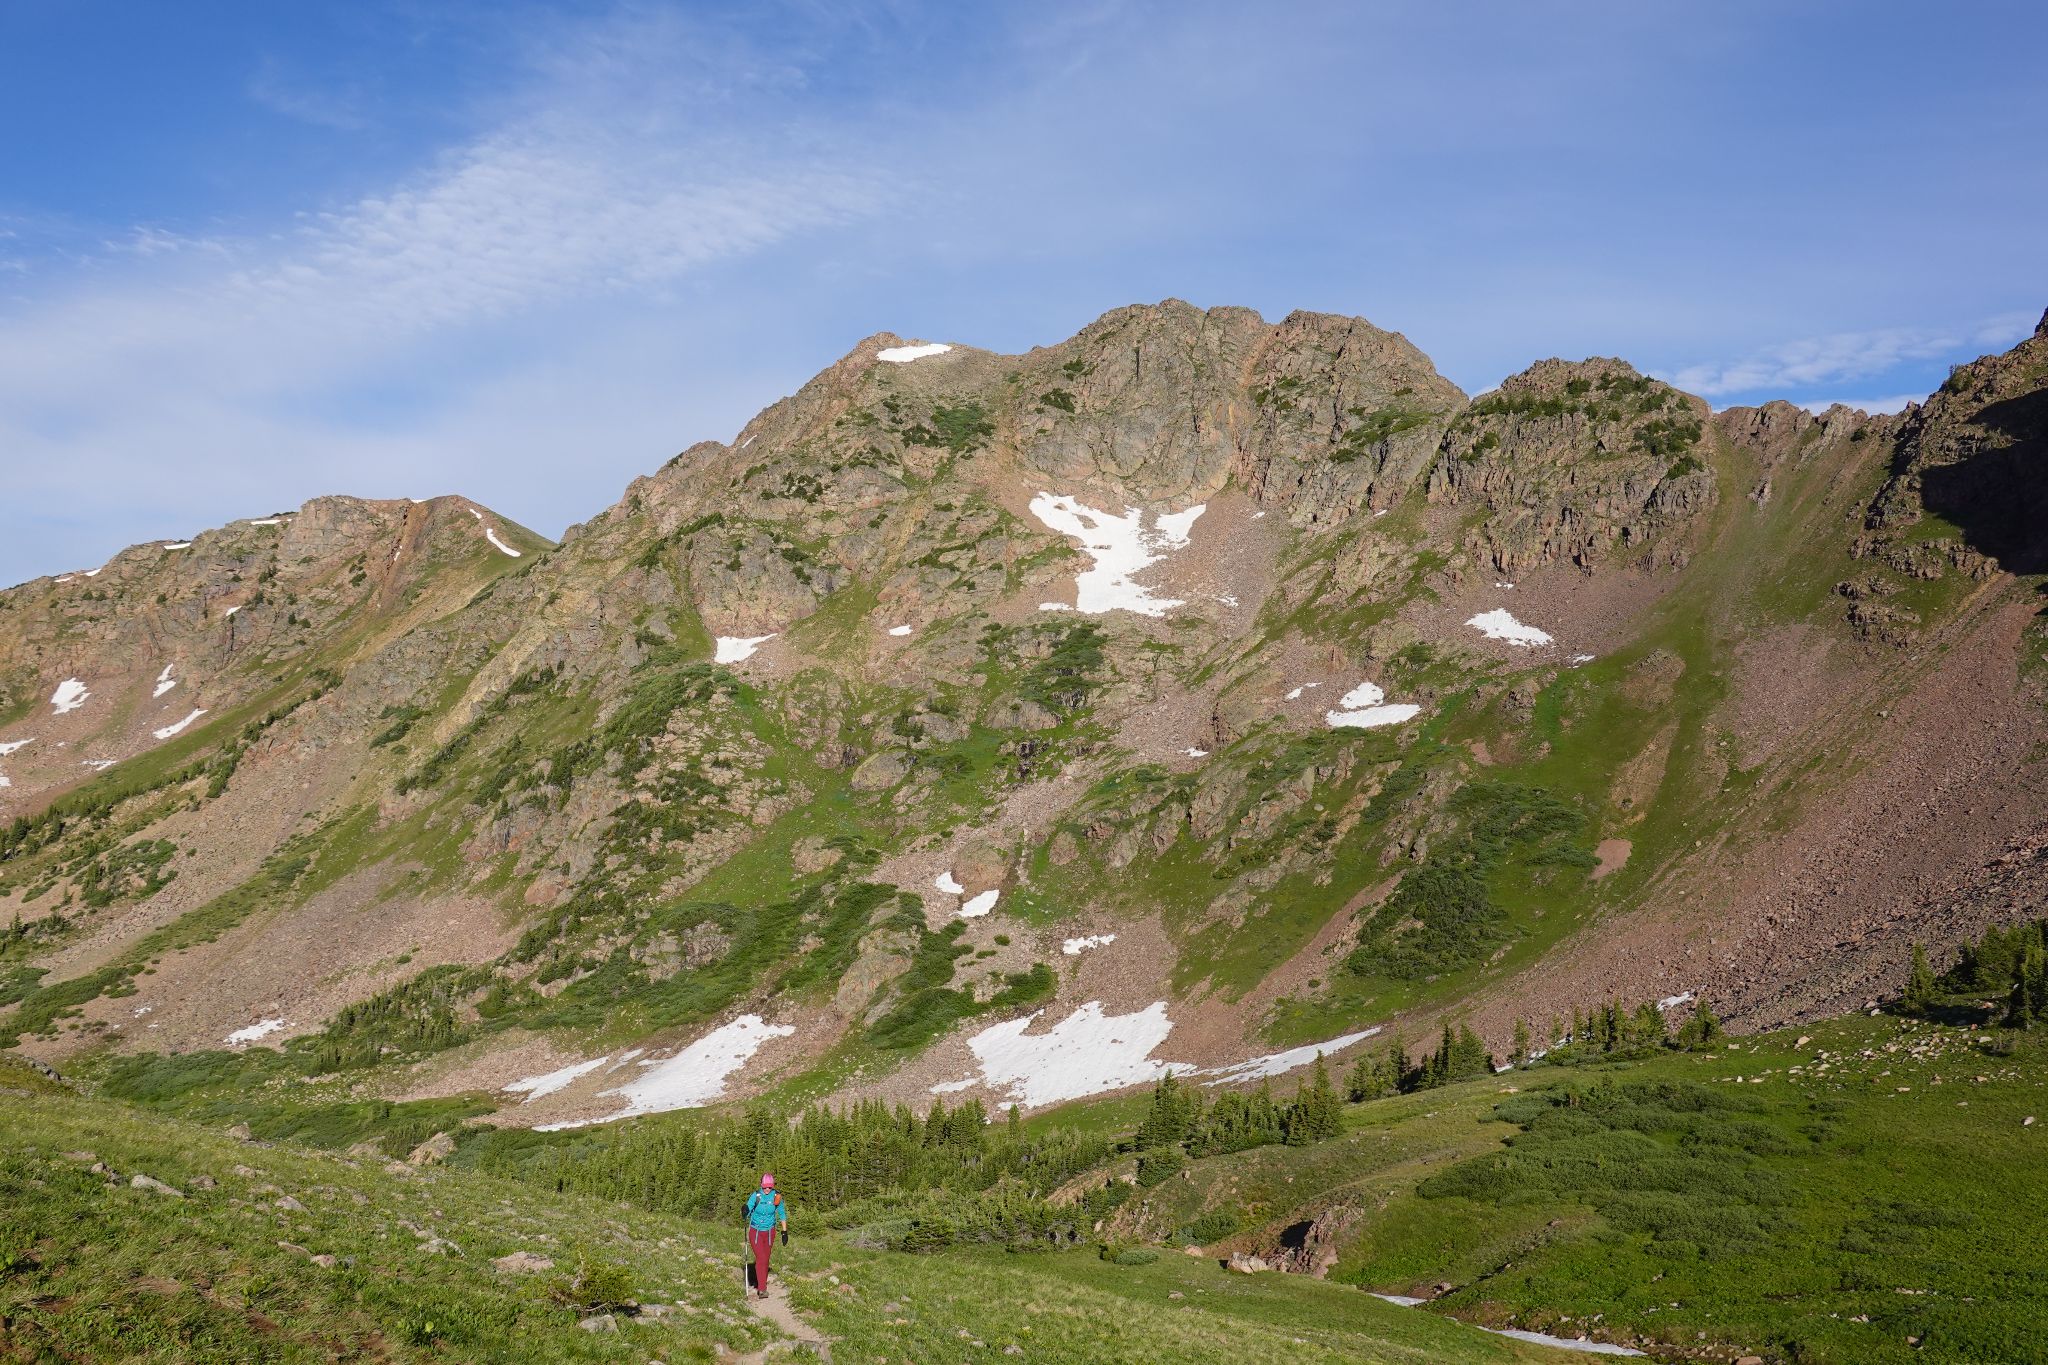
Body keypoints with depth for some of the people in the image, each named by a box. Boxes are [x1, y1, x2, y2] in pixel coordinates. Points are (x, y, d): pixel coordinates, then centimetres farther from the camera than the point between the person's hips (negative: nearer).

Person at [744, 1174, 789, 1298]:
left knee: (766, 1260, 11)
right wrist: (745, 1212, -45)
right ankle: (762, 1289, -12)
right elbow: (748, 1210, -20)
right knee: (760, 1259, -12)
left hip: (769, 1232, 2)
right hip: (755, 1232, -2)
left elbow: (782, 1215, 4)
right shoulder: (756, 1196, -15)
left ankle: (761, 1283, 30)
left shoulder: (776, 1197, -9)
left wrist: (785, 1232, 7)